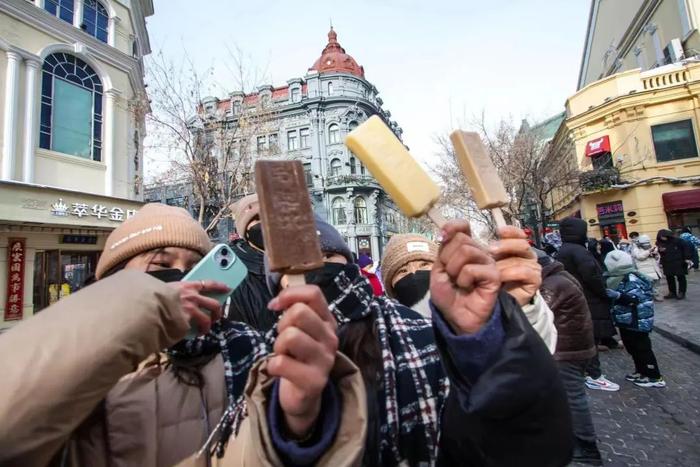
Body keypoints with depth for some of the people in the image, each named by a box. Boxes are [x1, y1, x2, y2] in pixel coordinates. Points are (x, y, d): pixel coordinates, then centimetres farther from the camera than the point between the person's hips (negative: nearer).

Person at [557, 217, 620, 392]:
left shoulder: (563, 251, 12)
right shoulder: (577, 250, -20)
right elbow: (591, 275, -26)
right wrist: (605, 294, -11)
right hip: (588, 303, -9)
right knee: (591, 339, 0)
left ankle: (589, 371, 29)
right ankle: (594, 376, 10)